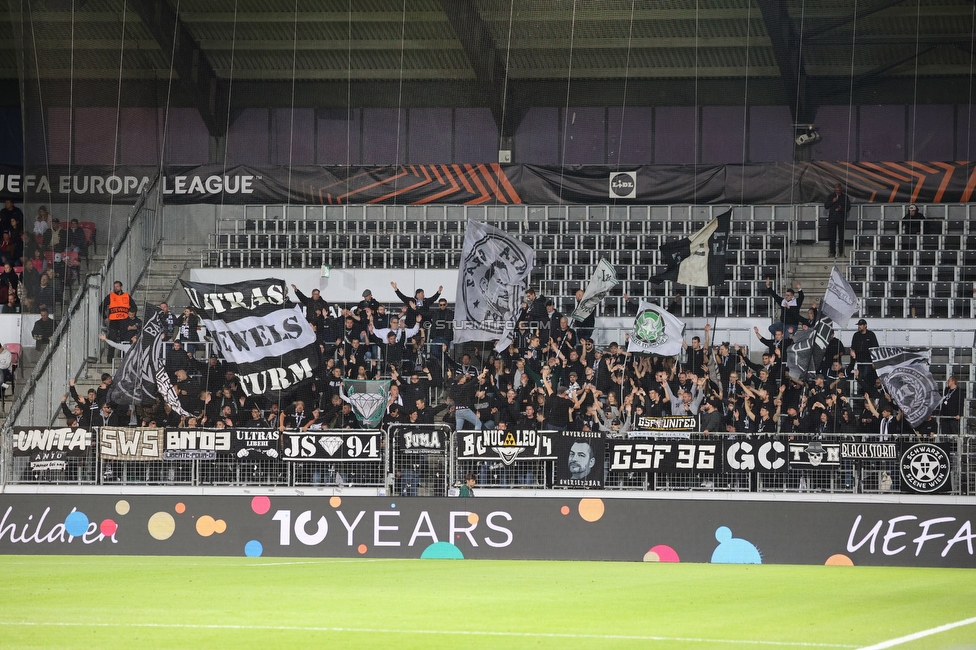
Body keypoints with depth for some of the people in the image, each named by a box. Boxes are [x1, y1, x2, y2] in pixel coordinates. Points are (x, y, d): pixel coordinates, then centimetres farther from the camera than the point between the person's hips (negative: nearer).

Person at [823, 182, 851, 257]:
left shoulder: (845, 197, 7)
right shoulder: (830, 197, 12)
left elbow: (848, 208, 5)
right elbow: (826, 206, 6)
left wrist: (841, 209, -13)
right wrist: (832, 202, -9)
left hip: (841, 219, -1)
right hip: (832, 219, 1)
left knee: (841, 236, -4)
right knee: (832, 236, -2)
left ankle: (841, 252, -1)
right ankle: (832, 252, 1)